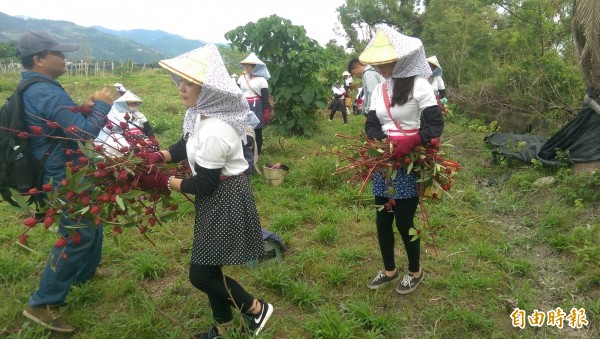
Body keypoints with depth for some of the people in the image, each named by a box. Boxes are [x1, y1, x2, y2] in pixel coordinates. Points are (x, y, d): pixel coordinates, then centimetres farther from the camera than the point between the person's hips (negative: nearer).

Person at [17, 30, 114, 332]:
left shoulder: (31, 90, 10)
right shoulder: (48, 93, -24)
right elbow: (85, 134, -28)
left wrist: (84, 108, 4)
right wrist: (102, 105, -14)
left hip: (59, 173, 11)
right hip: (64, 178, -11)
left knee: (90, 222, 25)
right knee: (77, 235, -2)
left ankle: (84, 272, 44)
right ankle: (42, 304, 8)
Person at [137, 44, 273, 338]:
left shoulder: (214, 132, -30)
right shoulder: (205, 113, -1)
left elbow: (204, 184, -22)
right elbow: (187, 145, 13)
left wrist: (163, 181, -12)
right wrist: (157, 157, -4)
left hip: (225, 201, -10)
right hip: (217, 197, 10)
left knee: (201, 274, 1)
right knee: (209, 267, 19)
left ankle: (256, 309, 21)